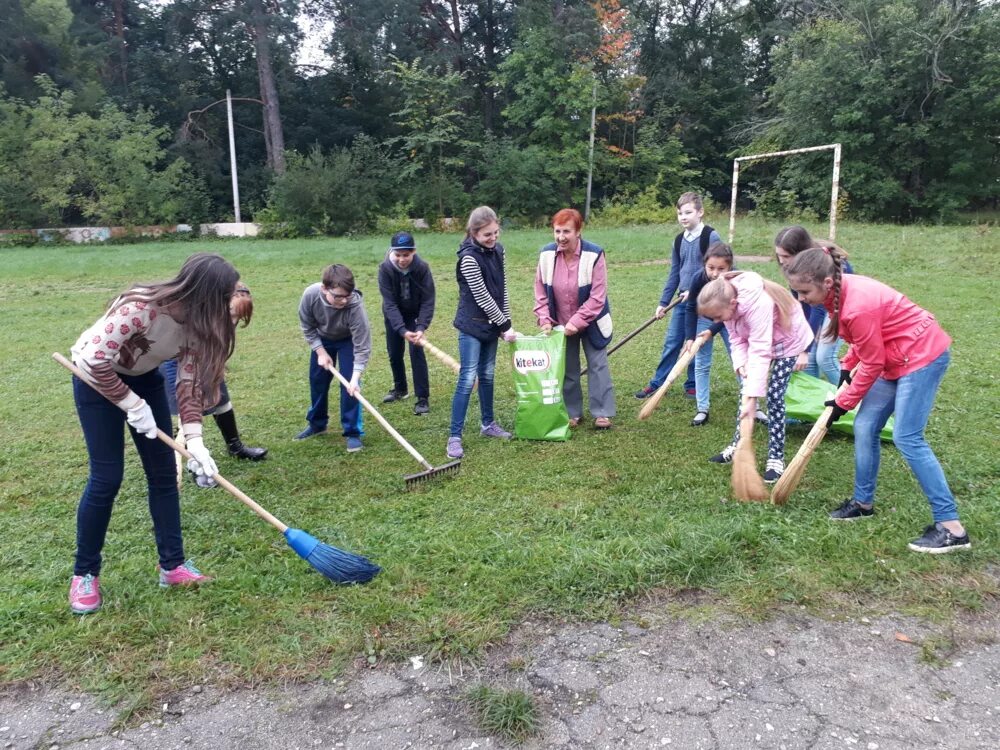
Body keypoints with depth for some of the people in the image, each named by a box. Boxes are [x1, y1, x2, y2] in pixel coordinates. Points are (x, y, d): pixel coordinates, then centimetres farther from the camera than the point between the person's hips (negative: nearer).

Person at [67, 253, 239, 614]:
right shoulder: (140, 308, -37)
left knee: (164, 473, 3)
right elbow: (95, 361, -32)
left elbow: (189, 382, -12)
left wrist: (194, 440, -20)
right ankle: (84, 573, 14)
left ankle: (172, 565, 13)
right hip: (96, 377, -6)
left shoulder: (196, 323, -15)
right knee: (107, 477, -6)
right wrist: (134, 404, -25)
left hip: (143, 377, 6)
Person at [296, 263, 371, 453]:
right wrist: (321, 352, -15)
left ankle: (352, 432, 1)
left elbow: (362, 347, -34)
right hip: (322, 339, 3)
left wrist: (355, 378, -37)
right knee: (317, 381, 12)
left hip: (348, 340, -3)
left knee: (349, 385, -12)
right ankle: (317, 424, 33)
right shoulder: (310, 295, -34)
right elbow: (307, 327, -13)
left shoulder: (354, 306, -41)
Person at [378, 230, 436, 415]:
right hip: (393, 315, 2)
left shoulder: (422, 268, -28)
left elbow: (428, 301, -25)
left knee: (416, 351, -12)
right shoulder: (385, 268, -27)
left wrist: (422, 327, -37)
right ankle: (400, 389, 33)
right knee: (394, 352, 9)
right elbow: (390, 303, -30)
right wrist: (402, 330, -41)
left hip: (415, 313, -2)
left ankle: (423, 398, -4)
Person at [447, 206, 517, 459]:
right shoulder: (469, 258, -20)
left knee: (487, 375, 16)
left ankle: (487, 424, 30)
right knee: (468, 379, -8)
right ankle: (454, 436, -3)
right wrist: (505, 326, -11)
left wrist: (506, 323, 6)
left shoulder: (497, 250, 3)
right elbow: (482, 297, -18)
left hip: (491, 324, 7)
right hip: (471, 325, -7)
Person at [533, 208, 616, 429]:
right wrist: (544, 319, -10)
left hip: (591, 323, -3)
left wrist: (577, 321, -24)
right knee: (567, 369, 11)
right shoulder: (546, 254, -9)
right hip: (561, 325, 4)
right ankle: (572, 413, 24)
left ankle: (602, 413, 14)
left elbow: (598, 296, -20)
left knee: (597, 366, 5)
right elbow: (540, 291, -1)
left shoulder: (594, 255, -20)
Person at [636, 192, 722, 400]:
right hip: (683, 300, 5)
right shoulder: (679, 240, 9)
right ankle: (657, 383, 15)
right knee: (671, 343, 8)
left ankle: (693, 385, 19)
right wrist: (663, 302, 11)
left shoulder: (711, 237, -10)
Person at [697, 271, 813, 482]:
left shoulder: (757, 304, -41)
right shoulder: (728, 303, -18)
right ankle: (737, 445, 18)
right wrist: (741, 365, -27)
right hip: (759, 339, 7)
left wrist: (752, 398, -43)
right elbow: (737, 339, -8)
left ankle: (776, 458, -1)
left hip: (789, 342, -7)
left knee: (774, 396, -11)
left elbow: (760, 353, -42)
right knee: (745, 391, 5)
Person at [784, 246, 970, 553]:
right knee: (865, 428, 9)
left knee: (907, 438, -12)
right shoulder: (840, 292, -4)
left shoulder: (857, 306, -31)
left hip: (923, 355, -9)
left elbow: (871, 364, -19)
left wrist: (843, 403, -9)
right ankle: (863, 502, 23)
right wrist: (847, 365, 4)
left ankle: (951, 527, -6)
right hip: (895, 358, 9)